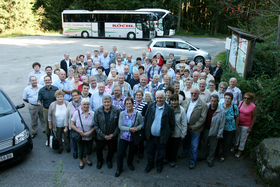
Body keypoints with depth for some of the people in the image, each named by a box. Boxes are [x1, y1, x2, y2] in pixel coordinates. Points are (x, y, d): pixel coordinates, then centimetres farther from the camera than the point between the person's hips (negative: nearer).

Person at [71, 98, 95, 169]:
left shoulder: (92, 113, -11)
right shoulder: (77, 113, -13)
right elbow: (72, 125, -8)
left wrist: (90, 132, -19)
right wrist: (79, 132, -18)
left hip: (89, 137, 1)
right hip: (80, 136, -1)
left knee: (89, 149, 20)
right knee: (80, 150, 16)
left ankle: (87, 159, 51)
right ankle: (81, 161, 46)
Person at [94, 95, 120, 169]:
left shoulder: (116, 110, -16)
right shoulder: (97, 111, -14)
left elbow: (119, 124, -7)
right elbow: (96, 125, -8)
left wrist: (113, 134, -12)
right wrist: (103, 135, -12)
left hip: (112, 136, 0)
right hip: (101, 136, 0)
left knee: (111, 150, 19)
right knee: (98, 150, 16)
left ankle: (109, 160, 50)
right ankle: (100, 161, 48)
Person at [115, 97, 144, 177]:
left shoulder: (138, 114, -12)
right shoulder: (122, 114, -10)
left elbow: (142, 124, -1)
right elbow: (120, 126, -12)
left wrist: (137, 128, -22)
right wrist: (129, 129, -25)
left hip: (134, 137, 1)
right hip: (124, 137, 0)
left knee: (132, 152, 21)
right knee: (120, 153, 1)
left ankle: (130, 163, 50)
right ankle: (119, 169, 22)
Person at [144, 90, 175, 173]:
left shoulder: (169, 109, -13)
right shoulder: (151, 106, -3)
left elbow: (172, 124, -6)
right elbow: (146, 119, 5)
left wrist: (169, 133, -5)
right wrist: (145, 130, 4)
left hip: (162, 137, -2)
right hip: (150, 136, 3)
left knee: (161, 153, 18)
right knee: (150, 152, 19)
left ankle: (159, 165, 44)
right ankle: (150, 164, 43)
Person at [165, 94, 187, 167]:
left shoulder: (182, 110, -19)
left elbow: (184, 123, -11)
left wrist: (183, 134, -7)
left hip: (177, 133, -1)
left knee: (175, 148, 19)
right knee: (168, 146, 22)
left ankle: (173, 160, 42)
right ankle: (167, 158, 48)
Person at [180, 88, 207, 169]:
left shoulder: (203, 104, -14)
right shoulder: (186, 101, 2)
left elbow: (202, 118, -14)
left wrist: (192, 127, -14)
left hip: (195, 129, -4)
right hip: (185, 126, 5)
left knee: (194, 147, 6)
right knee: (185, 142, 24)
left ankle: (193, 161, 25)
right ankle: (185, 153, 50)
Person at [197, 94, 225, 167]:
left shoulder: (221, 111, -19)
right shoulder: (206, 107, -10)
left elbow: (222, 124, -12)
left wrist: (219, 134, -8)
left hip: (214, 131, -3)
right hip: (205, 129, 3)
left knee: (212, 147, 13)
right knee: (204, 144, 21)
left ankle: (210, 160, 33)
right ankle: (202, 156, 43)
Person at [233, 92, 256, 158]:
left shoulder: (253, 107, -18)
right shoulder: (241, 102, -6)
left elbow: (254, 117, -10)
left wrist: (250, 127, -9)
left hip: (246, 125, -4)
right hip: (238, 123, 4)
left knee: (243, 139, 11)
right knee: (237, 135, 23)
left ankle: (240, 151, 31)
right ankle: (235, 145, 48)